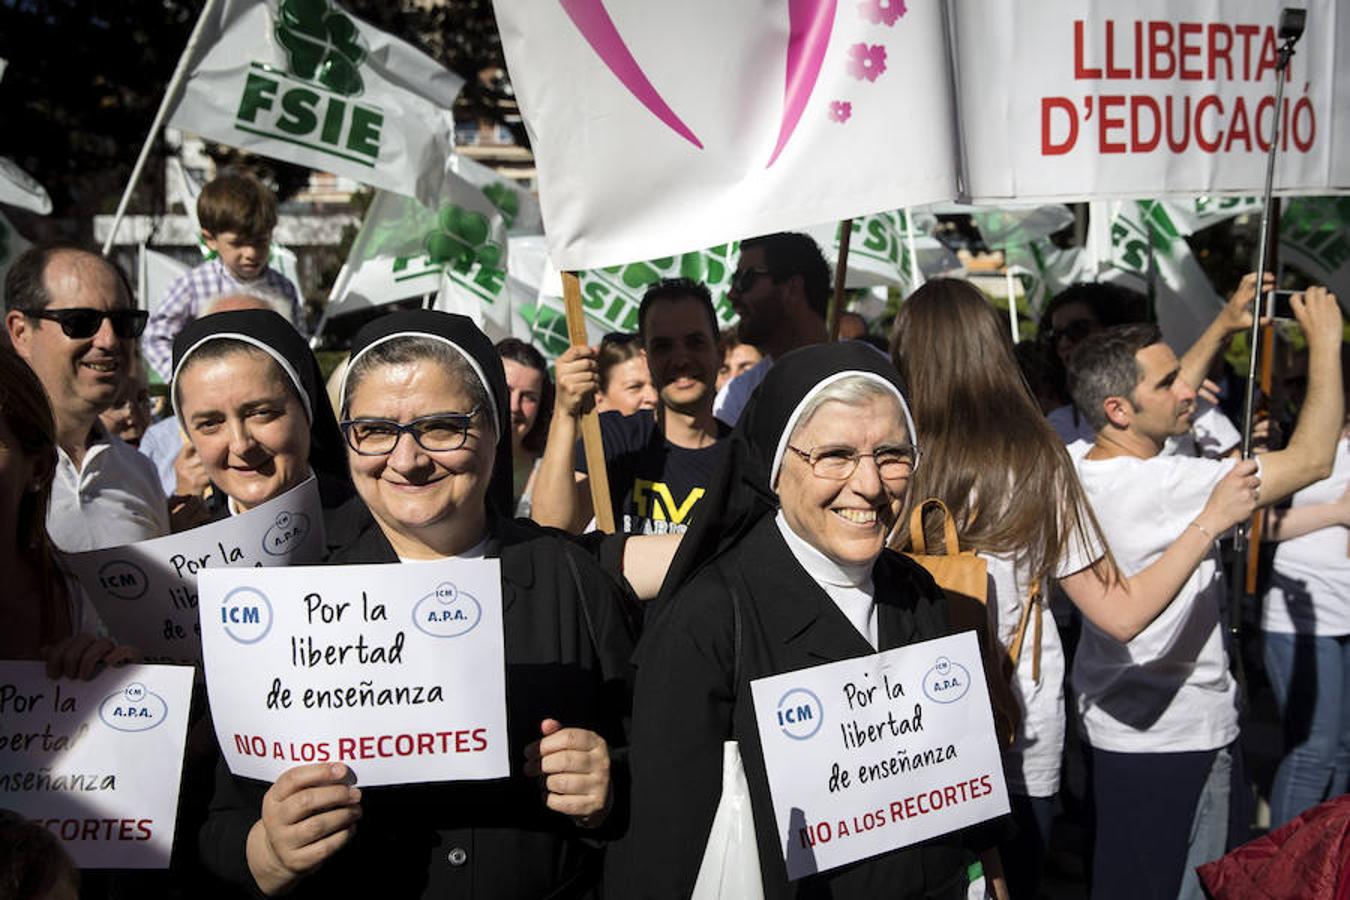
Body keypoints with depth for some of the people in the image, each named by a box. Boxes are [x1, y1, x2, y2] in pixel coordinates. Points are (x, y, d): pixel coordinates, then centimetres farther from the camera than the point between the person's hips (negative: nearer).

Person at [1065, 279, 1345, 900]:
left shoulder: (1076, 464, -3)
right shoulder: (1162, 488, -28)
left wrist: (1222, 326, 17)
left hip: (1111, 713, 8)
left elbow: (1169, 402, 18)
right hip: (1175, 734, -8)